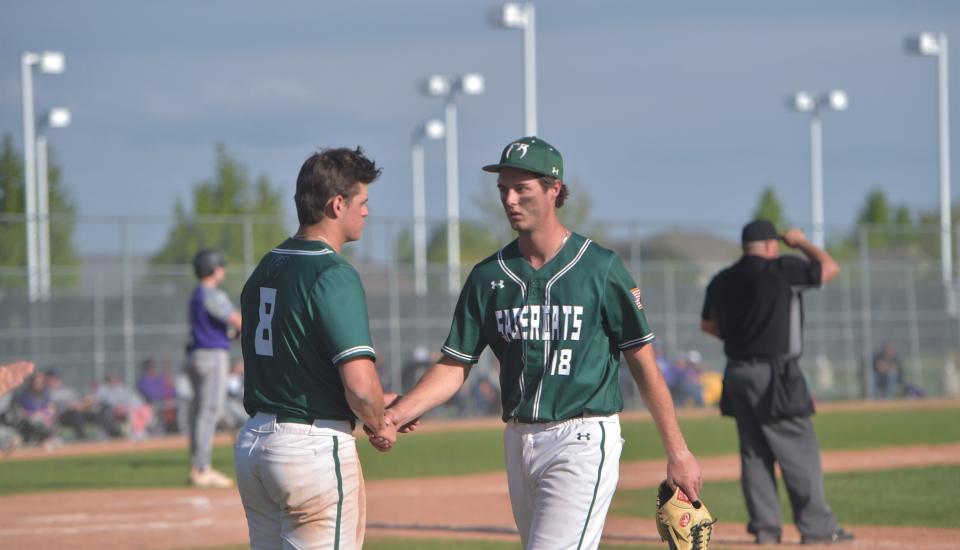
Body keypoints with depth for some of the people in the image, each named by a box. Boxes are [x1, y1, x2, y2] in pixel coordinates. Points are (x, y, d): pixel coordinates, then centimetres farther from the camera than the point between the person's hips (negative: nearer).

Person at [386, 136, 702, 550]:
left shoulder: (600, 268, -5)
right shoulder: (488, 276, 8)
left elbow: (642, 361, -3)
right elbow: (454, 366, 6)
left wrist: (677, 452, -4)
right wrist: (395, 415, -10)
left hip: (584, 441, -6)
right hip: (519, 440, 6)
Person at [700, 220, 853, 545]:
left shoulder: (721, 281, 9)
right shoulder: (781, 270, -10)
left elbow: (707, 325, 21)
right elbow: (830, 268, -1)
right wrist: (801, 243, 12)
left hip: (737, 374, 7)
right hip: (774, 374, -7)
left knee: (754, 452, 10)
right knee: (799, 450, -3)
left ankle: (765, 526, 9)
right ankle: (816, 527, -2)